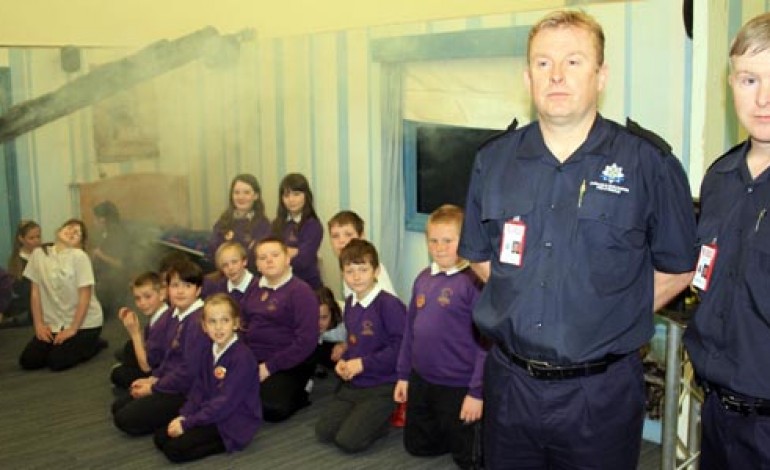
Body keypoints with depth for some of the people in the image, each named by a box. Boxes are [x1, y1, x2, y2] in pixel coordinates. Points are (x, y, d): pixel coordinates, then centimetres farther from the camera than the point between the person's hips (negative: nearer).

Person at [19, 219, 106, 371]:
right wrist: (39, 324, -3)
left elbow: (85, 296, -15)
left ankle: (93, 344, 10)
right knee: (28, 361, -5)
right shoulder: (39, 253, -1)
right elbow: (35, 291, 2)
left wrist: (72, 329, -16)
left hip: (84, 322, -5)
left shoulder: (79, 256, -16)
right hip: (53, 322, 5)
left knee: (57, 362, -15)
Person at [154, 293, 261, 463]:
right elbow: (199, 389, 10)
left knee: (174, 449, -17)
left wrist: (187, 424, -20)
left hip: (234, 424, -9)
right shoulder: (210, 352, 8)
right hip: (210, 415, 9)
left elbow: (226, 401, -23)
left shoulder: (242, 356, -20)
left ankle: (226, 444, -5)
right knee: (160, 436, 1)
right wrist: (183, 416, -7)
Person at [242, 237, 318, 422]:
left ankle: (299, 395, 3)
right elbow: (244, 325, 21)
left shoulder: (300, 291, -9)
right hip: (251, 360, 6)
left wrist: (270, 367, -16)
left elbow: (307, 340, -16)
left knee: (271, 410, -28)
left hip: (287, 365, -6)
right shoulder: (255, 288, 12)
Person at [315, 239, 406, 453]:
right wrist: (344, 361, 0)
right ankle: (365, 415, 19)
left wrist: (363, 363, -19)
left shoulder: (389, 304, -19)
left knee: (348, 440, -16)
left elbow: (400, 346, -21)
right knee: (324, 431, -2)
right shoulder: (350, 303, 7)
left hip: (381, 386, -7)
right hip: (352, 383, 8)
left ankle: (382, 420, 10)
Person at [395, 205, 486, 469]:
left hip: (458, 387, -7)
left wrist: (477, 391, -18)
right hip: (421, 381, 7)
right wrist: (403, 375, 13)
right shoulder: (423, 278, 3)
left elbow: (485, 340, -20)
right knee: (417, 446, 25)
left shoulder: (475, 281, -19)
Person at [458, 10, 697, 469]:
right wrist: (523, 309, 4)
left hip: (601, 393, -3)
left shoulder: (648, 161, -7)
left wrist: (608, 320, -2)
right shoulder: (494, 161, 3)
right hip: (509, 383, 3)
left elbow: (677, 268, 1)